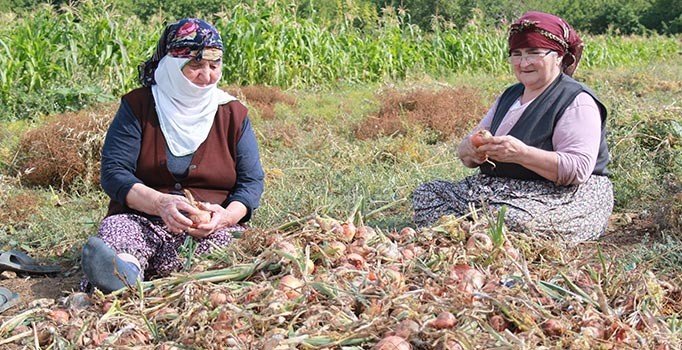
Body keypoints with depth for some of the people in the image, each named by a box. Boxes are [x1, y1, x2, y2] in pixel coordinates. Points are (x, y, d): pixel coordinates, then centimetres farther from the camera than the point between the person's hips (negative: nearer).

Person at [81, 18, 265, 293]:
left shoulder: (233, 114, 10)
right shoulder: (137, 106, 5)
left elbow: (251, 182, 6)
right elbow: (113, 172, -5)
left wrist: (226, 216, -18)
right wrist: (160, 203, -24)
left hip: (211, 227, 0)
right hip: (141, 218, 0)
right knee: (116, 228, -32)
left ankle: (127, 272, -57)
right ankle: (124, 268, -67)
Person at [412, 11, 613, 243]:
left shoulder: (577, 102, -7)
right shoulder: (509, 96, 17)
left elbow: (579, 169, -21)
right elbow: (465, 153, 13)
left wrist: (521, 153, -31)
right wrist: (471, 150, -14)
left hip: (564, 196, -7)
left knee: (510, 217, -40)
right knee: (425, 194, -7)